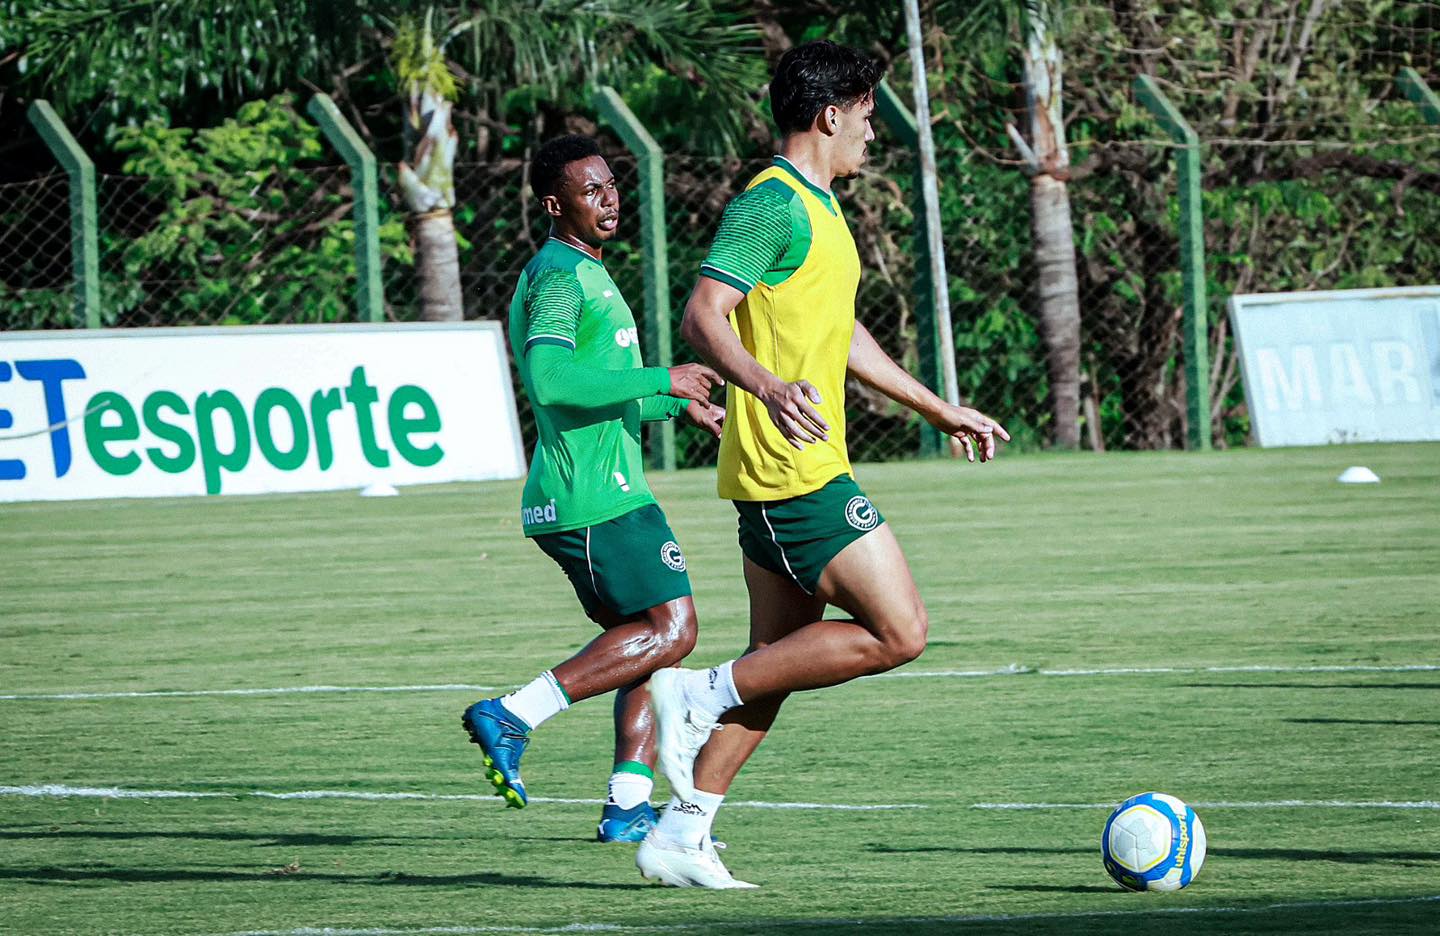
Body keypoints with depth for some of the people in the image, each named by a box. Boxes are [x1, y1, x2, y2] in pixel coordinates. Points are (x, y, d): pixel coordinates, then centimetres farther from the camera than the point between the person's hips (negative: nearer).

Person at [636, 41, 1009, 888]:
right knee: (898, 633, -10)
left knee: (779, 664, 11)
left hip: (791, 475, 10)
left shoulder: (818, 209, 19)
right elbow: (702, 318, -24)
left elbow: (844, 336, 30)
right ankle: (703, 695, -8)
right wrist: (770, 388, -41)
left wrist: (942, 411, 34)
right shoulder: (773, 206, -13)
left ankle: (682, 834, 10)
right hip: (798, 473, -10)